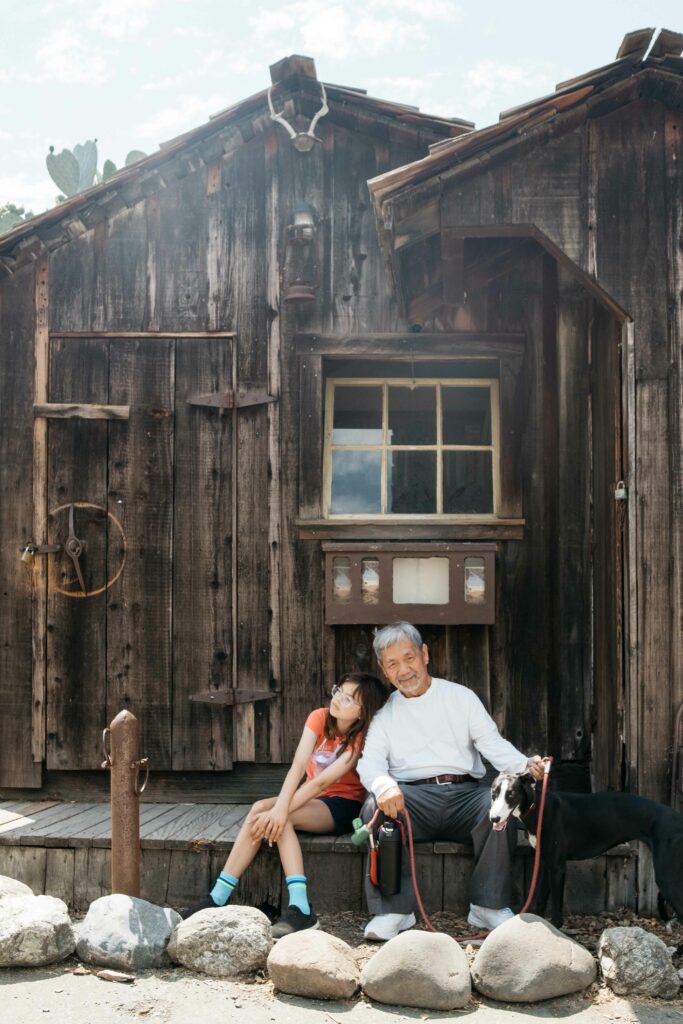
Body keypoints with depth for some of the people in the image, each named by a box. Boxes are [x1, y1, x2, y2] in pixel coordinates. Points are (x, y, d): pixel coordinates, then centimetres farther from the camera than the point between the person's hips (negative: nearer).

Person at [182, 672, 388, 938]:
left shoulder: (361, 739, -16)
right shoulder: (319, 718, -5)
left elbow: (322, 782, -26)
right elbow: (298, 765, -17)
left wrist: (280, 811, -35)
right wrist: (279, 806, -33)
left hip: (343, 806, -5)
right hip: (312, 798, 5)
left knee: (266, 813, -29)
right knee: (260, 809, -25)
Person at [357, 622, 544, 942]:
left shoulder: (461, 697, 16)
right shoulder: (385, 714, 17)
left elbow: (492, 743, 4)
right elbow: (370, 762, 1)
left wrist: (525, 764, -19)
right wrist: (383, 785, -26)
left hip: (464, 794, 0)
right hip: (411, 798, 0)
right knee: (376, 805, -32)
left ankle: (489, 906, -19)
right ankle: (394, 908, -24)